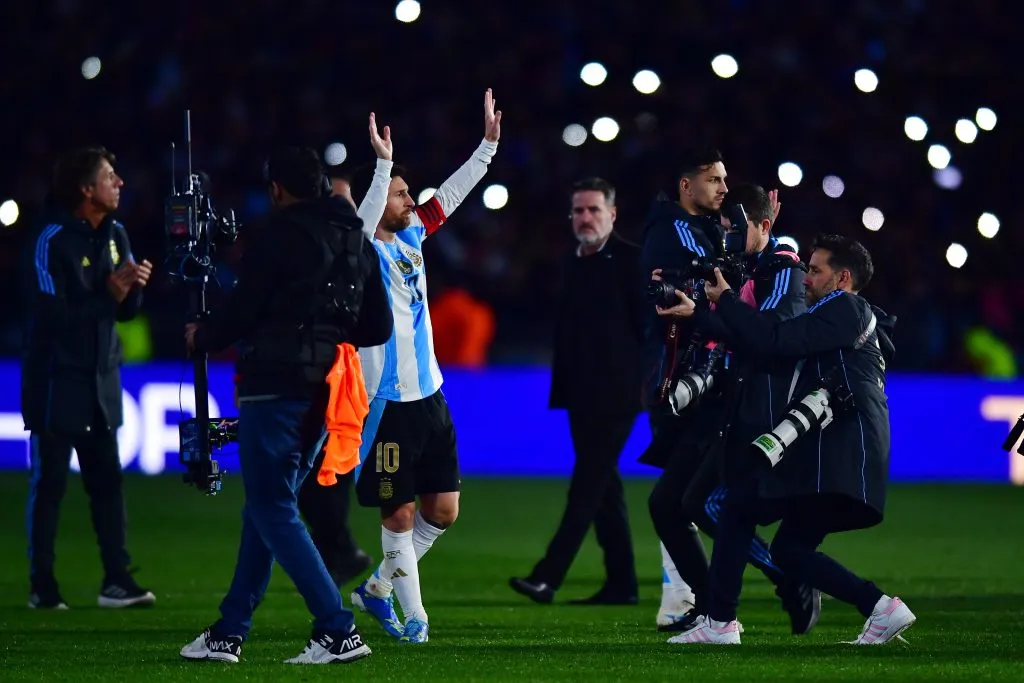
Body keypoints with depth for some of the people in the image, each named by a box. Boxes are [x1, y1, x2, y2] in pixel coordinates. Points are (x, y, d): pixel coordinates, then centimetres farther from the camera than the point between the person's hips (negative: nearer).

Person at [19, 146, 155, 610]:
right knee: (50, 481, -2)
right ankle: (42, 586, 3)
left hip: (101, 376, 7)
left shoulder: (114, 235, 8)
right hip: (57, 378, -7)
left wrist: (132, 289, -11)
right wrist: (108, 296, -22)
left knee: (107, 478, 5)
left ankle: (117, 581, 6)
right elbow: (52, 313, -20)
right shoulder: (51, 240, -14)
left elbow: (127, 310, 10)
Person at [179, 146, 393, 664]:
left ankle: (338, 632, -13)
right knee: (265, 507, 16)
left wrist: (202, 339, 8)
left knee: (273, 510, -4)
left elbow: (243, 310, -11)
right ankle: (229, 632, 19)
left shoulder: (279, 234, -10)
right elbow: (377, 328, 14)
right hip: (324, 390, 8)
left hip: (275, 383, -8)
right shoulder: (357, 242, 13)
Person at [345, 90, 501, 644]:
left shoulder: (410, 236, 10)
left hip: (429, 395, 8)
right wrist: (383, 164, -40)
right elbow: (361, 225, -31)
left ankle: (378, 587, 24)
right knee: (400, 513, -1)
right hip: (388, 402, -8)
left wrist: (489, 143, 17)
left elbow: (452, 193, 19)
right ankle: (412, 616, 6)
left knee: (442, 509, 10)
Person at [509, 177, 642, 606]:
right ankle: (621, 583, 12)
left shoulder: (631, 260, -6)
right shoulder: (574, 264, 15)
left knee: (588, 485, -12)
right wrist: (562, 387, 12)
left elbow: (648, 327, -8)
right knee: (603, 488, 9)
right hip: (582, 394, 8)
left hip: (615, 393, -8)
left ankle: (548, 577, -19)